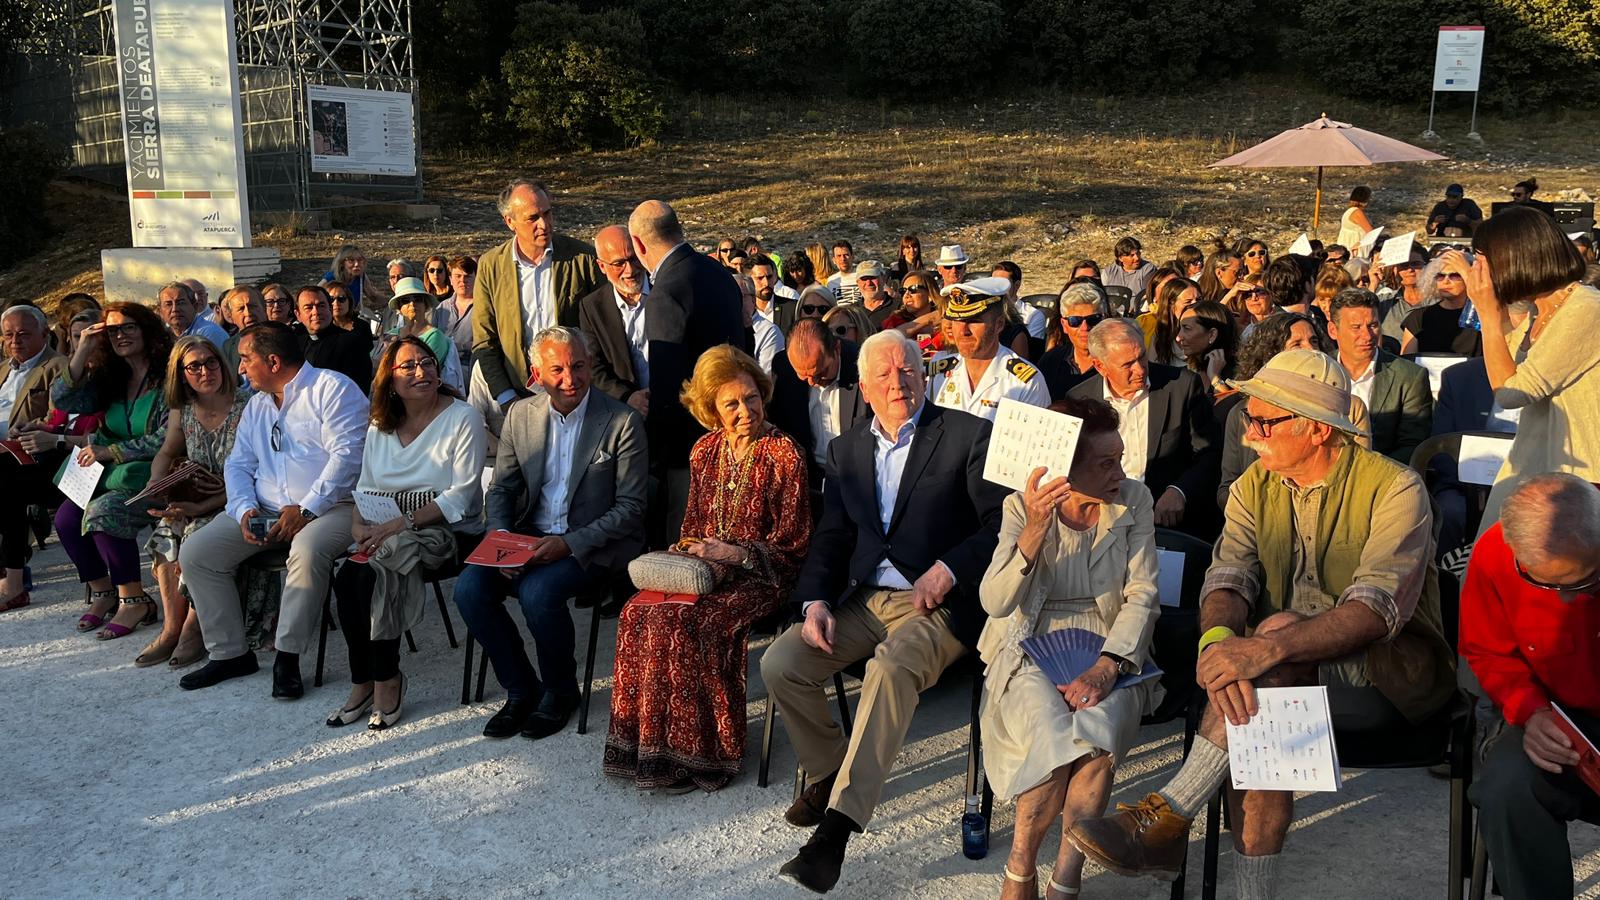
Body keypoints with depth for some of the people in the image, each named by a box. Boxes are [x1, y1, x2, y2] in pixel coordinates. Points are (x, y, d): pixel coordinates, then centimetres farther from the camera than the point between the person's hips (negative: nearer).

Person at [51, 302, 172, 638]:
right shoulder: (108, 379, 15)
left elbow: (167, 440, -15)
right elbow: (63, 402, 4)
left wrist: (109, 452, -16)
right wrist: (83, 352, -3)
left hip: (154, 476, -7)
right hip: (112, 474, 7)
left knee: (103, 512, -28)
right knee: (66, 517, -13)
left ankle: (134, 600, -14)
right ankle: (103, 593, 5)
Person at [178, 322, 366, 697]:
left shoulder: (332, 389, -5)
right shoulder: (256, 405, 20)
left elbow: (346, 455, -17)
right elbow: (238, 465, 15)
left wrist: (306, 509, -21)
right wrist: (245, 509, -6)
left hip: (329, 507, -7)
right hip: (264, 511, 7)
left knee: (308, 551, -38)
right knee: (194, 552, -7)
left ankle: (288, 658, -23)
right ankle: (229, 653, 1)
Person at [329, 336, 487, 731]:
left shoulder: (463, 419, -6)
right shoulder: (380, 425, 13)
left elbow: (461, 496, -13)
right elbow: (367, 486, 13)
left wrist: (402, 524, -22)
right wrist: (359, 524, -10)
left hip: (448, 532, -5)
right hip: (388, 532, 5)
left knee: (371, 575, -28)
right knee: (345, 578, -23)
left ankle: (384, 683, -13)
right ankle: (364, 683, -8)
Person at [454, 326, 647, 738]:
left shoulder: (623, 422, -8)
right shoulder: (520, 415, 6)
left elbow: (630, 507, -9)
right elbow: (500, 488, 12)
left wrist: (569, 544, -19)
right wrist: (501, 537, -9)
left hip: (593, 545, -5)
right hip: (530, 537, 5)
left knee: (538, 592, -30)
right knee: (470, 588, -18)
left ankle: (561, 692, -2)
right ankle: (521, 690, 2)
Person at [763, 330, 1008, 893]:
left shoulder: (968, 436, -1)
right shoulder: (846, 449, 14)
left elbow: (1000, 523, -6)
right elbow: (831, 538, 12)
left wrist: (948, 570, -19)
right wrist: (816, 602, -5)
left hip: (940, 603, -5)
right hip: (865, 599, 5)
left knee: (892, 668, -34)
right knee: (780, 663, -14)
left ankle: (837, 825, -30)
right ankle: (827, 772, 10)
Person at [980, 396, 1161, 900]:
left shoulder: (1133, 501, 2)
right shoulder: (1022, 507, -2)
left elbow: (1142, 594, -5)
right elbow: (995, 602, -13)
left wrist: (1106, 667, -21)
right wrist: (1035, 531, -28)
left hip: (1110, 654, 1)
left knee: (1099, 731, -32)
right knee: (1056, 737, -31)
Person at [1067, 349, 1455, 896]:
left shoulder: (1394, 488, -12)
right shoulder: (1255, 487, 5)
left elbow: (1379, 608, -27)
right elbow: (1228, 578, -8)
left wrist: (1269, 648, -42)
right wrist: (1217, 639, -33)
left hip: (1395, 674, -4)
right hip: (1290, 678, 4)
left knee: (1279, 628, -34)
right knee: (1257, 726, -32)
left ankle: (1168, 817, -33)